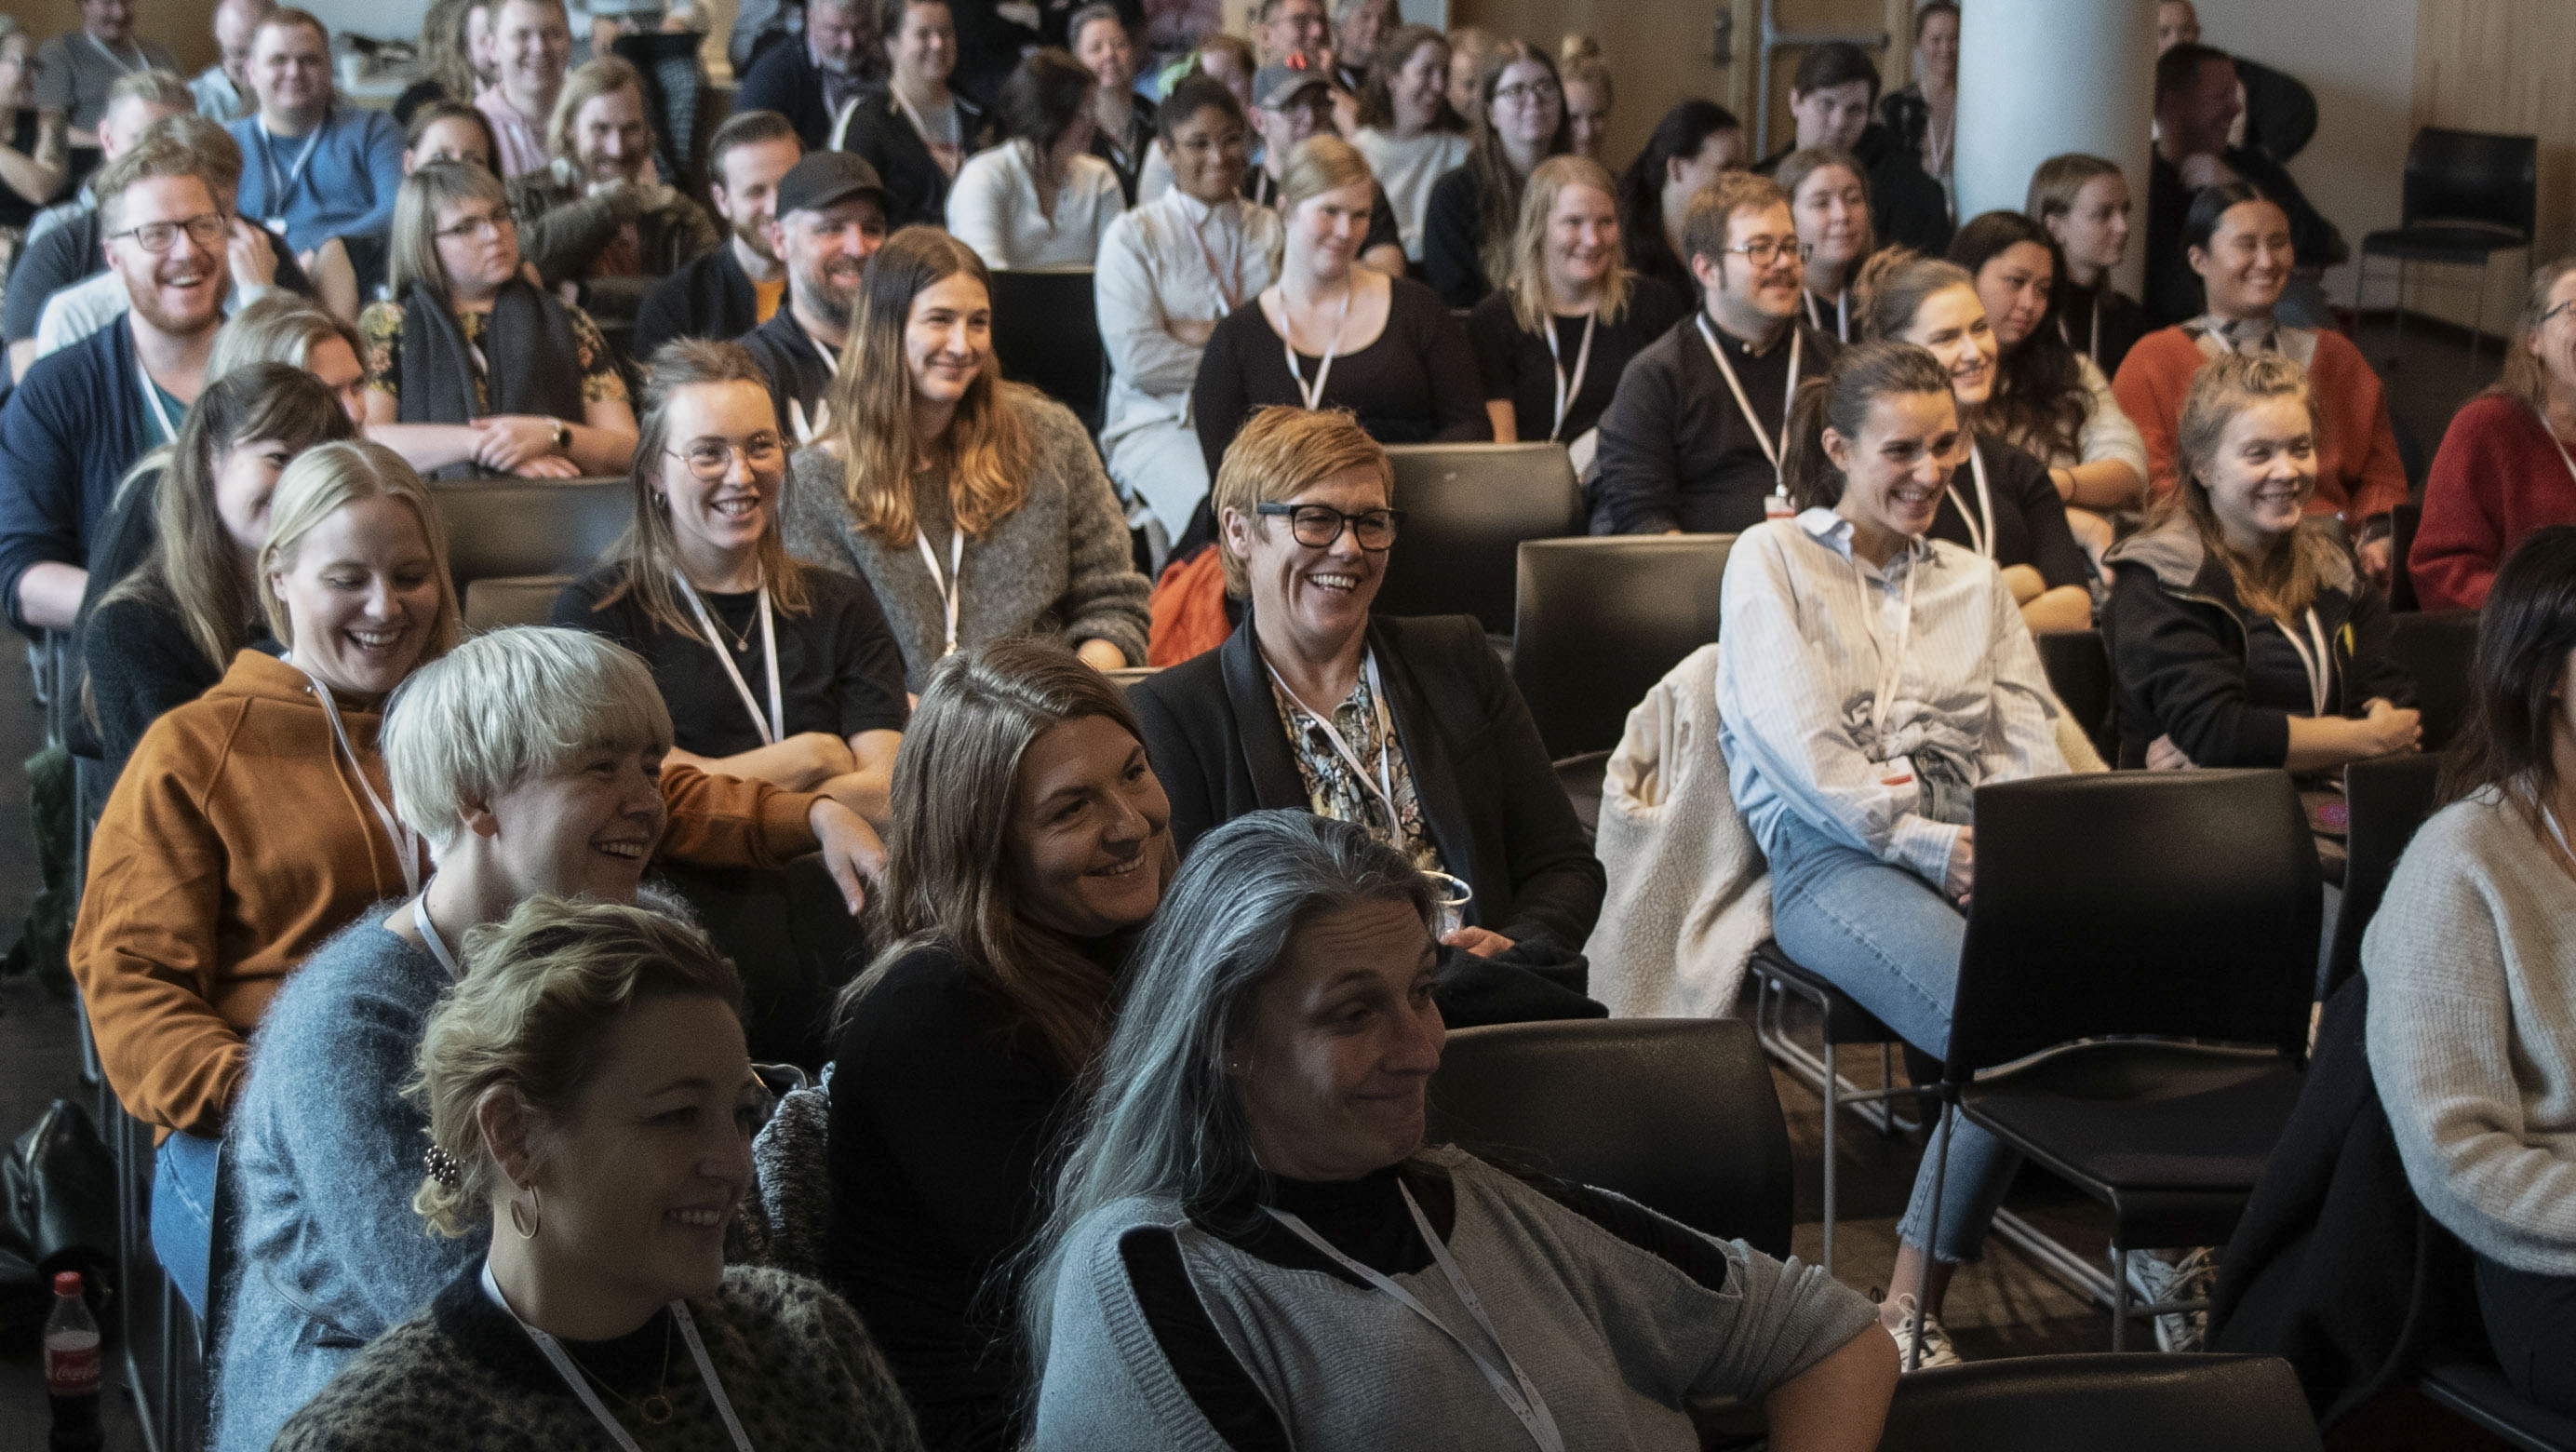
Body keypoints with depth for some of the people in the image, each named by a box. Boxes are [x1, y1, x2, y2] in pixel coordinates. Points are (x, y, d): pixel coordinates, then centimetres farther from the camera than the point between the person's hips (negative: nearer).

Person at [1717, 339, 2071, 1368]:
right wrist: (1926, 841, -9)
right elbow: (1800, 748, 0)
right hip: (1832, 858, -5)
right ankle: (1908, 1317, -23)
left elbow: (2031, 742, 19)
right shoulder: (1771, 559, 13)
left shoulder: (1975, 581, 29)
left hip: (1974, 848, 5)